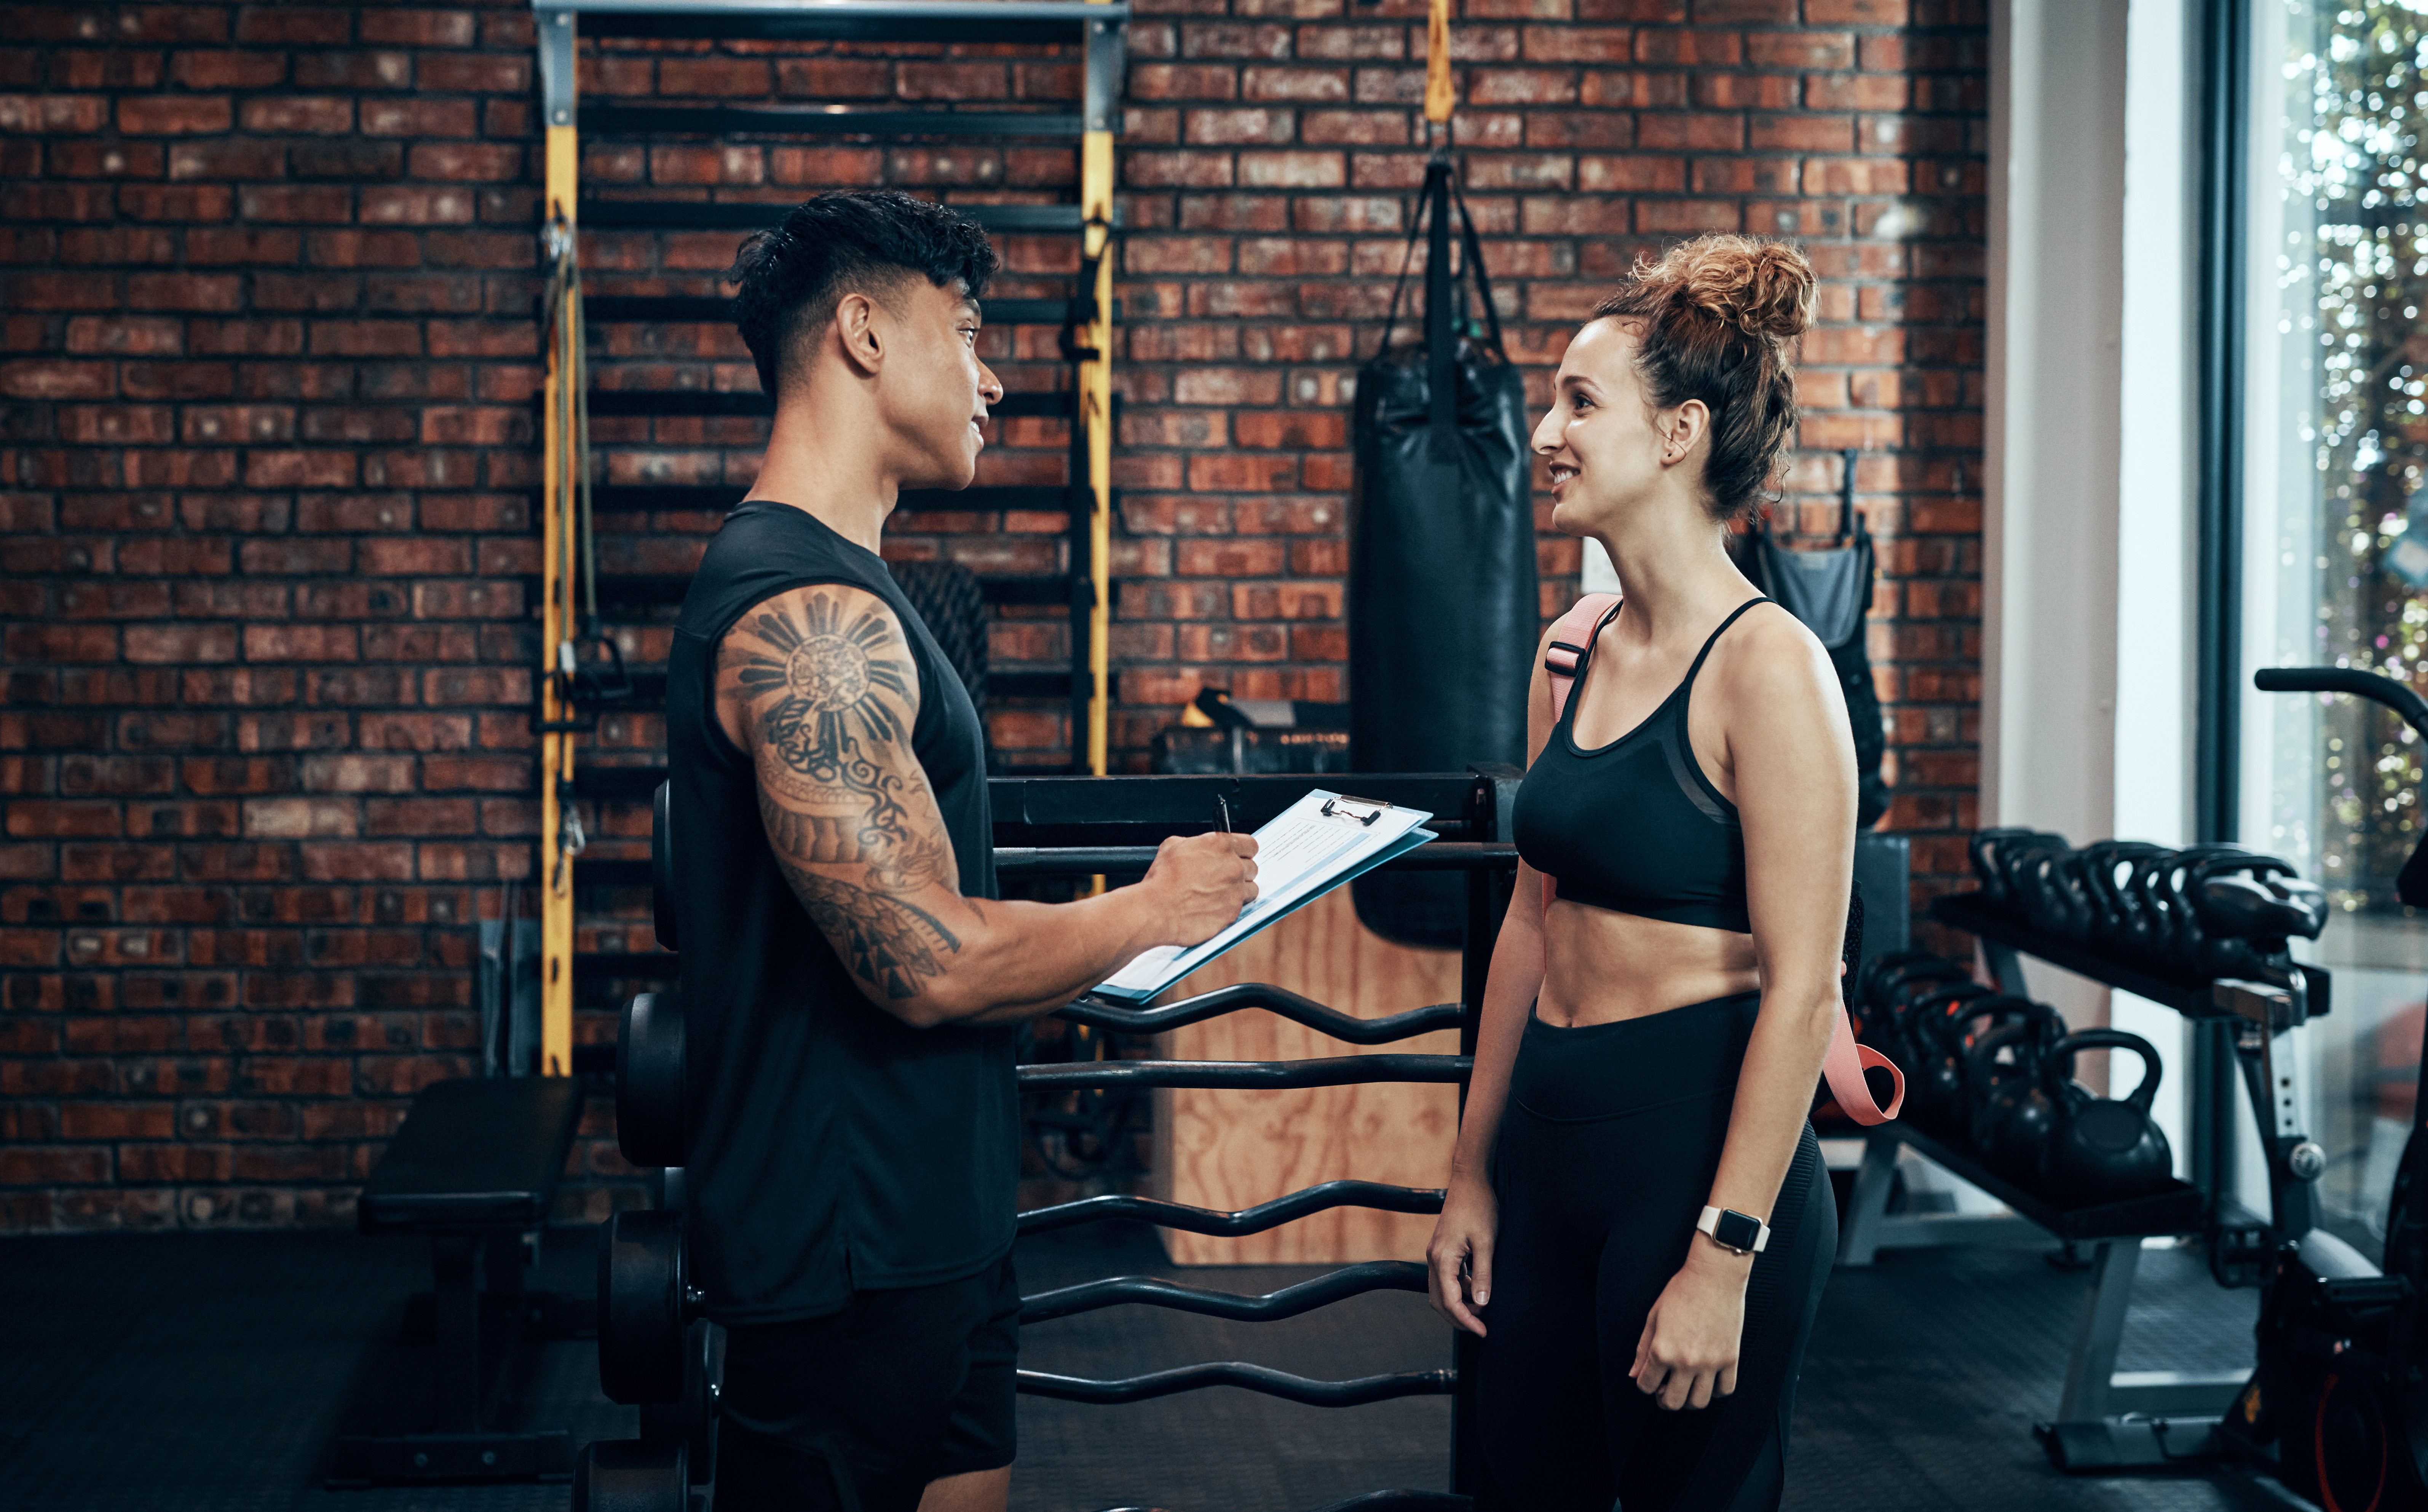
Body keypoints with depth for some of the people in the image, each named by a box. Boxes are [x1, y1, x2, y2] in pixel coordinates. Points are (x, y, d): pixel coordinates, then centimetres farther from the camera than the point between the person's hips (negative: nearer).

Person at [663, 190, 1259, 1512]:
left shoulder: (818, 583, 14)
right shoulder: (810, 613, -21)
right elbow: (929, 964, -25)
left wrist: (1101, 950, 11)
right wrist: (1150, 909, -10)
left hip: (927, 1217, 10)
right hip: (849, 1243, -10)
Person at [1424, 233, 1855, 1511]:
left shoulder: (1765, 665, -15)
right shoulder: (1576, 655, 8)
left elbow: (1801, 990, -17)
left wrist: (1725, 1255, -18)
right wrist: (1472, 1174, 15)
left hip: (1695, 1154, -7)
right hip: (1551, 1154, 8)